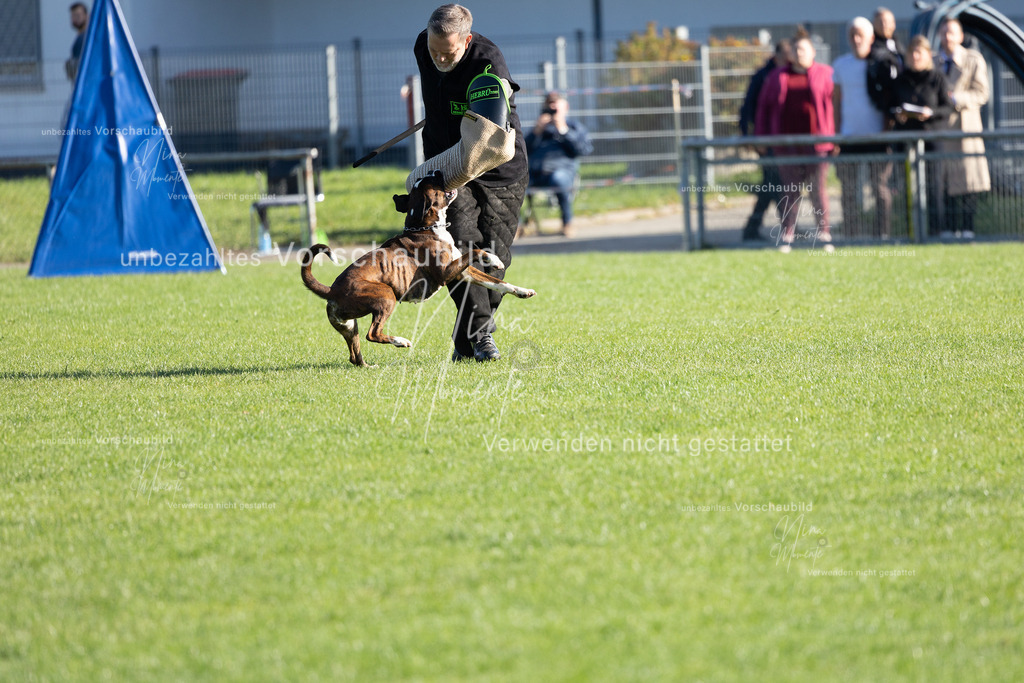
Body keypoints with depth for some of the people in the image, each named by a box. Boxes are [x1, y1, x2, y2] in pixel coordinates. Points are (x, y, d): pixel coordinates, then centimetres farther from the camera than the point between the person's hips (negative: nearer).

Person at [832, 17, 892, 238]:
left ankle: (881, 234, 3)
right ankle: (852, 236, 2)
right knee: (849, 191, -1)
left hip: (877, 136, -2)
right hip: (849, 137, 2)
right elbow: (836, 102, 13)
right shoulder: (840, 65, 10)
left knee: (880, 187, -2)